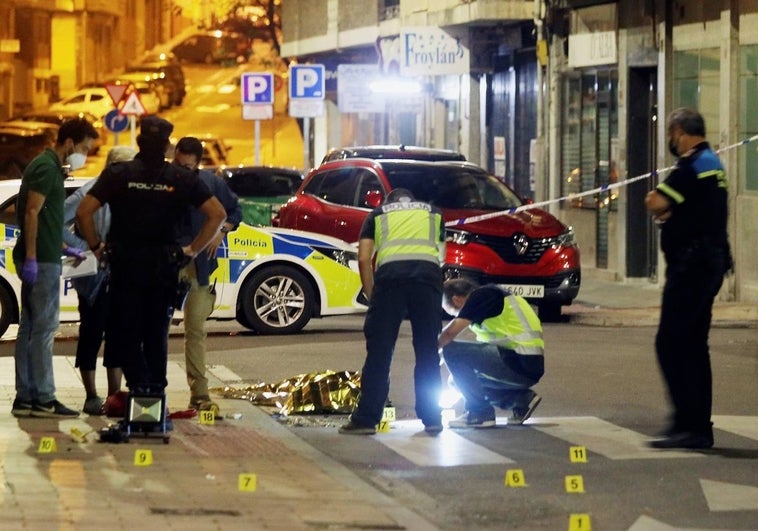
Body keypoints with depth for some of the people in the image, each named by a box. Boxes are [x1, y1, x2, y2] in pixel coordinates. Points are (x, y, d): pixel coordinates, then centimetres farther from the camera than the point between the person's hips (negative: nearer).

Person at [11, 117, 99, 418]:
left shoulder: (49, 167, 19)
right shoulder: (46, 168, -12)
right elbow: (32, 213, -20)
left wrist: (65, 249, 25)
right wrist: (31, 258, -24)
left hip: (40, 259, 10)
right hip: (41, 260, -10)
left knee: (31, 328, 10)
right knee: (44, 328, -8)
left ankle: (25, 398, 12)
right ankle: (43, 399, -7)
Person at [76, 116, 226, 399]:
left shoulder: (117, 174, -4)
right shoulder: (182, 179, 1)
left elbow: (84, 211, -12)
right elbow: (218, 214, -2)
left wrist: (96, 246, 0)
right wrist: (193, 249, 4)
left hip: (125, 265, -2)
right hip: (164, 267, 2)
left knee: (123, 331, 4)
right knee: (157, 333, 13)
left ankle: (139, 383, -13)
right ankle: (156, 389, 9)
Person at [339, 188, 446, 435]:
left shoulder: (378, 214, 26)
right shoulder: (433, 213, 32)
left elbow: (364, 258, 15)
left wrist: (371, 297, 21)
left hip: (390, 270, -1)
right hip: (428, 271, 1)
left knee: (379, 351, 2)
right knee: (427, 351, 10)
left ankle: (366, 419, 1)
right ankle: (432, 419, 12)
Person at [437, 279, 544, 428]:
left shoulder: (480, 296, -5)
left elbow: (450, 333, -13)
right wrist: (461, 377, 31)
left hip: (520, 364, -10)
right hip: (530, 367, 10)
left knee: (452, 351, -9)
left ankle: (480, 412, -5)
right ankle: (521, 399, 12)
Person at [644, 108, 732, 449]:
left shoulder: (693, 164, -15)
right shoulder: (712, 163, 17)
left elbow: (655, 204, -18)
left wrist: (655, 199, 4)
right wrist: (670, 211, 2)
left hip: (692, 264, -10)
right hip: (710, 263, 10)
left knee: (670, 343, -10)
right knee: (692, 346, 13)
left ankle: (688, 424, -14)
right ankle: (699, 428, 15)